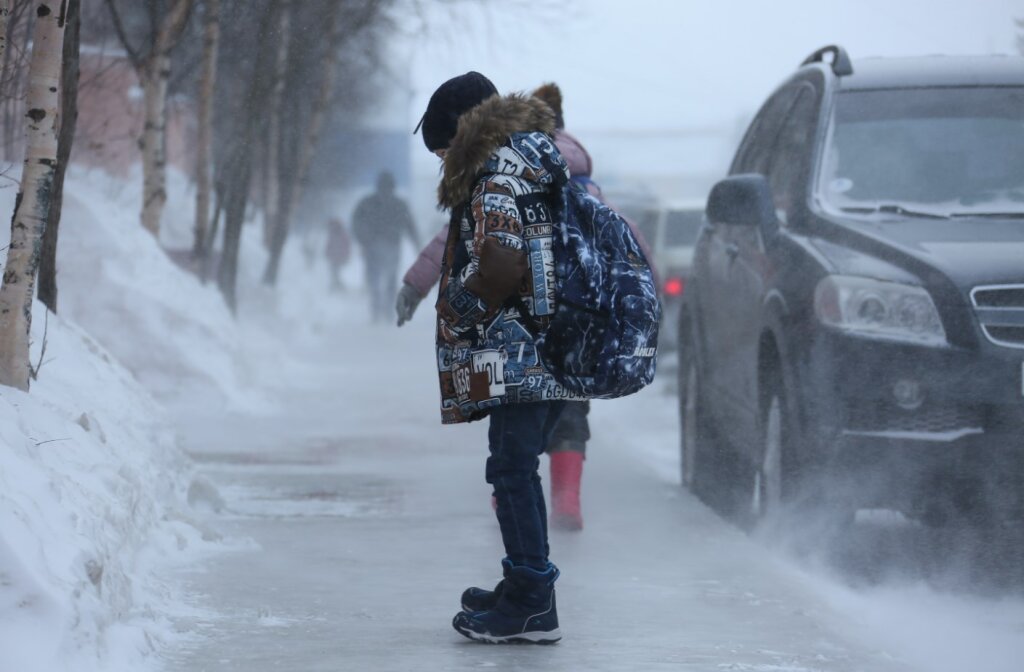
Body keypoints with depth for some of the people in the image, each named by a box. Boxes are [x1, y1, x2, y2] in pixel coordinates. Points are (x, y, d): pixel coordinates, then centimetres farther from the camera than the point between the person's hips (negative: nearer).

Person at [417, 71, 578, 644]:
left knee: (513, 469, -6)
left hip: (518, 352, -10)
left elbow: (500, 263, -22)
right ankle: (525, 589, 23)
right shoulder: (547, 161, 19)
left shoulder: (498, 172, -10)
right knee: (520, 468, 16)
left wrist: (459, 314, -7)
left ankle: (531, 604, -5)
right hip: (558, 354, 10)